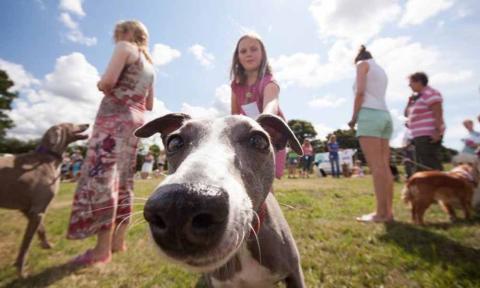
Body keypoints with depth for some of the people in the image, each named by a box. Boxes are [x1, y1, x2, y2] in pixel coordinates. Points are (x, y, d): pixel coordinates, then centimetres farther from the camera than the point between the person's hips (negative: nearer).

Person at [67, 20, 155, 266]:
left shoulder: (125, 47, 5)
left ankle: (103, 249, -6)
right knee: (123, 180, 6)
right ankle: (118, 240, 12)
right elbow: (149, 105, 24)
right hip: (136, 120, 8)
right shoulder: (149, 65, 25)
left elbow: (108, 81, -11)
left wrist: (100, 85, 9)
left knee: (101, 177, -9)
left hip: (115, 116, -8)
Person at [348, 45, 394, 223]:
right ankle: (388, 211, 3)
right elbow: (377, 96, 19)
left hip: (369, 115, -8)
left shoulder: (363, 64, 9)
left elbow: (360, 92, -6)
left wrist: (354, 117, -3)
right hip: (384, 115, 8)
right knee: (384, 166, 2)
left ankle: (381, 212, -13)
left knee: (376, 166, -13)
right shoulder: (381, 70, 30)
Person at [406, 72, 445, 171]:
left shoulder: (429, 93, -8)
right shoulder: (418, 97, 19)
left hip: (429, 136, -10)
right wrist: (410, 102, 9)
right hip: (421, 136, 10)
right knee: (422, 166, 12)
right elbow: (408, 114, 23)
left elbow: (438, 113, -18)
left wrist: (437, 132, -25)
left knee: (431, 165, -13)